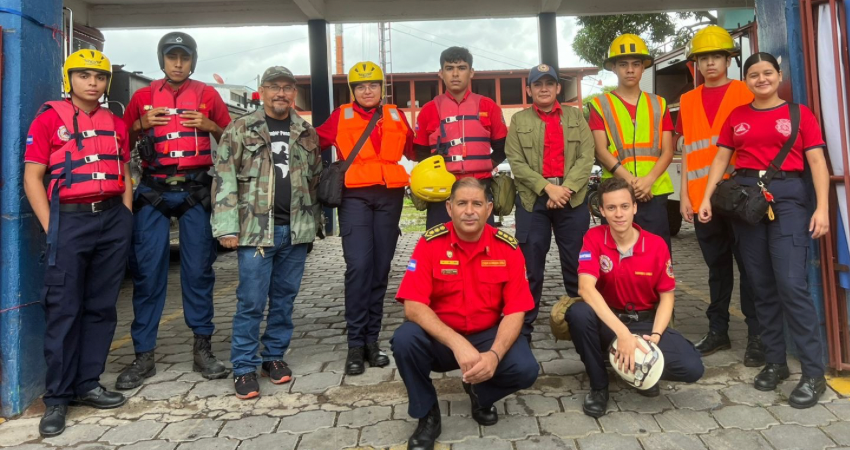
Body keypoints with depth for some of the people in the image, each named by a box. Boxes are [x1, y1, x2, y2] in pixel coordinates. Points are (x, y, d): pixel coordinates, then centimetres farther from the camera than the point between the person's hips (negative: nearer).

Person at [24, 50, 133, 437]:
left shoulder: (116, 124, 15)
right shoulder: (48, 119, 2)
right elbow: (32, 177, -2)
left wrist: (126, 217, 6)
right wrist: (50, 228, -9)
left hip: (113, 219, 4)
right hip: (70, 219, -4)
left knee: (102, 306, 7)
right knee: (64, 309, -2)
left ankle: (87, 385, 18)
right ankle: (57, 397, 7)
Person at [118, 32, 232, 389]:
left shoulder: (207, 95, 10)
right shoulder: (143, 97, 12)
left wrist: (210, 126, -6)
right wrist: (143, 124, -3)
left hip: (196, 190, -1)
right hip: (153, 191, 1)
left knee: (198, 269, 2)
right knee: (148, 271, 0)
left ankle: (202, 348, 12)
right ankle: (144, 355, 8)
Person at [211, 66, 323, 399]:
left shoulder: (307, 134, 12)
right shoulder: (240, 130, 1)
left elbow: (316, 180, 17)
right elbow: (224, 180, -4)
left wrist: (315, 221, 14)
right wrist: (227, 227, -11)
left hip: (296, 230, 4)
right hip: (256, 228, -3)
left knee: (284, 297, 11)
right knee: (251, 301, -2)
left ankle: (274, 356, 25)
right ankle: (244, 367, 10)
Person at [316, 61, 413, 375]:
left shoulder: (395, 116, 13)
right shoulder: (341, 116, 7)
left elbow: (415, 149, 20)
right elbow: (313, 144, 7)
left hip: (390, 196, 3)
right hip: (355, 196, -3)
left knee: (381, 267, 4)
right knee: (359, 266, -14)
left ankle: (372, 339, 14)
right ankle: (356, 343, -4)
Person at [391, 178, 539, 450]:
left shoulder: (507, 248, -9)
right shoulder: (430, 243, -13)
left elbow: (515, 311, -11)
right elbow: (413, 306, -21)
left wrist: (494, 354, -29)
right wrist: (457, 343, -34)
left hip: (488, 335, 1)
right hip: (439, 338, -1)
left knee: (525, 370, -25)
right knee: (404, 339, -31)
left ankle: (480, 393, 12)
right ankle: (427, 416, -3)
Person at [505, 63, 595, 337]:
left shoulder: (576, 116, 12)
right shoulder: (519, 120, 8)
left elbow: (586, 157, 2)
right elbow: (516, 163, -2)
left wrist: (566, 188, -13)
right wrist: (548, 188, -13)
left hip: (573, 198, 1)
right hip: (533, 200, -1)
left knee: (576, 264, 6)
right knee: (530, 266, 1)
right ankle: (524, 327, 11)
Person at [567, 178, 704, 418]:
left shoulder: (656, 244, -10)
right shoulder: (594, 238, -15)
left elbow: (666, 296, -1)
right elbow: (586, 287, -29)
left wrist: (655, 336, -18)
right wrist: (622, 333, -38)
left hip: (646, 321, 1)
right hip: (608, 320, -1)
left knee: (691, 367, -22)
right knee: (578, 312, -36)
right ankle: (598, 385, -11)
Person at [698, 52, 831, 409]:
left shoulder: (799, 114, 4)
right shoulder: (737, 116, 13)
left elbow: (817, 162, -1)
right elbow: (722, 158, 11)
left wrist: (822, 207, -11)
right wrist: (706, 197, -1)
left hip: (787, 195, -3)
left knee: (791, 283, -12)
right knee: (761, 284, 6)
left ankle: (813, 373, -3)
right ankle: (775, 362, 15)